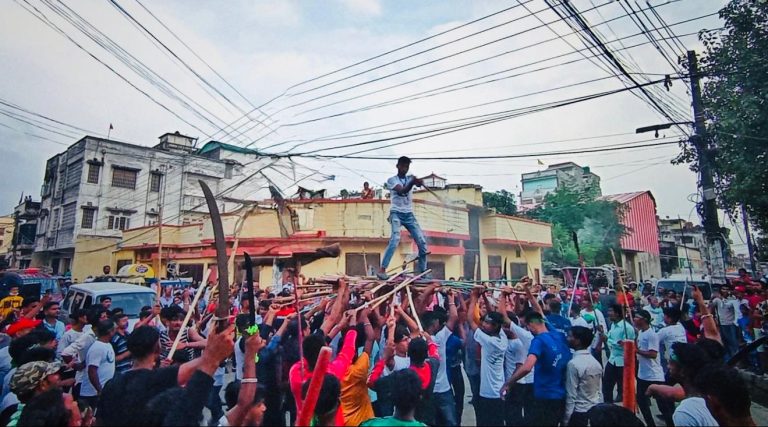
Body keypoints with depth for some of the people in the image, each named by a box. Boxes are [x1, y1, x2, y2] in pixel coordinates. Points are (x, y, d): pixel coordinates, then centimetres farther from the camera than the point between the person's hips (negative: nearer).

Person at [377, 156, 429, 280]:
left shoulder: (410, 178, 12)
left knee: (422, 241, -2)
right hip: (396, 213, -4)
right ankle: (382, 269, -26)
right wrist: (412, 182, -38)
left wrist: (419, 182, -36)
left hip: (409, 214, 5)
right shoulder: (391, 180, -1)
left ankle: (422, 270, 12)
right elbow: (402, 191, -20)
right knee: (395, 238, -26)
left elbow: (419, 183, -11)